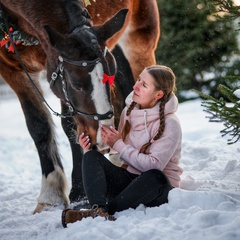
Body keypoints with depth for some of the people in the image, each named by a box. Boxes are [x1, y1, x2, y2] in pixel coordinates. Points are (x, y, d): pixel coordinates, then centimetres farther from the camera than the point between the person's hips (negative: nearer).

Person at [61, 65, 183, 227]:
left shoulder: (170, 124, -14)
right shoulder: (129, 111, 5)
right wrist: (93, 147, -10)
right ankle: (99, 210, -44)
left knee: (154, 177, -40)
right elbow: (121, 154, 9)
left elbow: (153, 165, -22)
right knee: (91, 156, -17)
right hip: (128, 180, 5)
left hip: (158, 189, -5)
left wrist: (118, 145, -18)